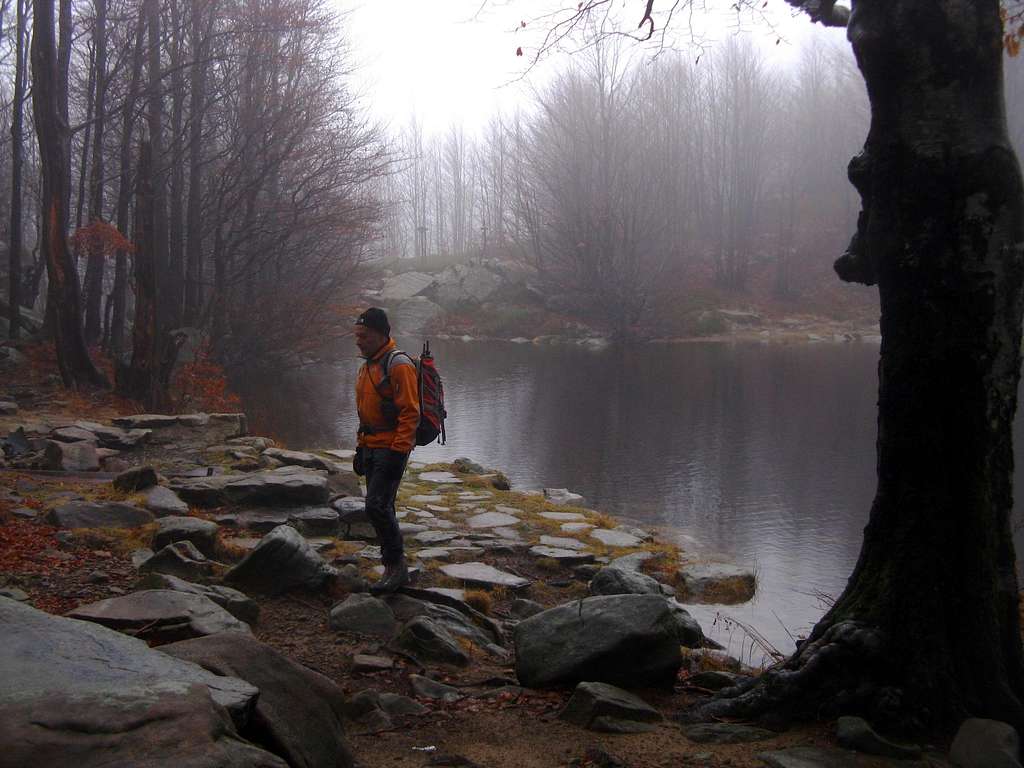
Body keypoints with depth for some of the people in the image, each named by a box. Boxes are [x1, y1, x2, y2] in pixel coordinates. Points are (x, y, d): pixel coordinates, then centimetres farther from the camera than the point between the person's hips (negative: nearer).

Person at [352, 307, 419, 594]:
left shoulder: (398, 364, -13)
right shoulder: (368, 366, 16)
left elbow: (410, 413, -18)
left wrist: (397, 452, -21)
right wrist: (361, 449, 21)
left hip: (392, 449, -9)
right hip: (372, 449, 9)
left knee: (377, 505, -15)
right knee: (380, 508, 10)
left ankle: (396, 564, -2)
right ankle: (394, 570, 17)